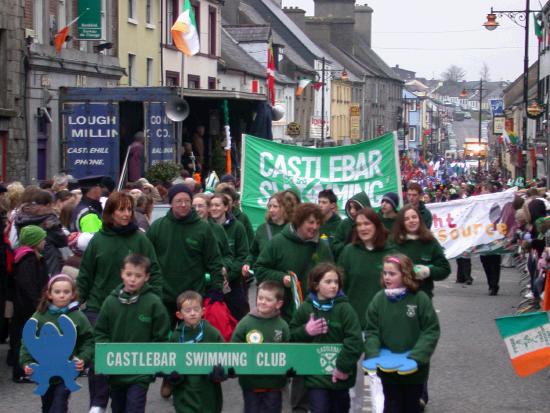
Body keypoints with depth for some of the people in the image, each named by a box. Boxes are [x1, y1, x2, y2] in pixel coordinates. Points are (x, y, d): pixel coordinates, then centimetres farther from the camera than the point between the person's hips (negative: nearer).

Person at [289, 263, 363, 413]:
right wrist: (305, 331, -11)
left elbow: (355, 340, -14)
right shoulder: (305, 308, 0)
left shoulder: (344, 308, -8)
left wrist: (344, 367, -16)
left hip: (339, 376, 0)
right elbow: (291, 336, 9)